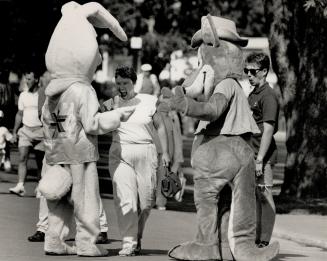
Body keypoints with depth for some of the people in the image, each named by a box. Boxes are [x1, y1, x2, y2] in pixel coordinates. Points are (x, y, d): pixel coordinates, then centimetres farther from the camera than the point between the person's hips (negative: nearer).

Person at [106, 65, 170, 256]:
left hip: (145, 154, 1)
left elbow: (160, 126, 12)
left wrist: (165, 152, 7)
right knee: (125, 200, -12)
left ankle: (137, 236, 25)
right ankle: (129, 243, -8)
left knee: (146, 201, 2)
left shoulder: (148, 101, 6)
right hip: (120, 154, -1)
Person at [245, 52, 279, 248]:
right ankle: (256, 239, 19)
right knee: (255, 198, 12)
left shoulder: (268, 96, -11)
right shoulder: (252, 95, 17)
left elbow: (268, 130, -17)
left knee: (265, 197, -6)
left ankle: (264, 242, -5)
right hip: (250, 154, 9)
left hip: (263, 155, -9)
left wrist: (260, 160, -20)